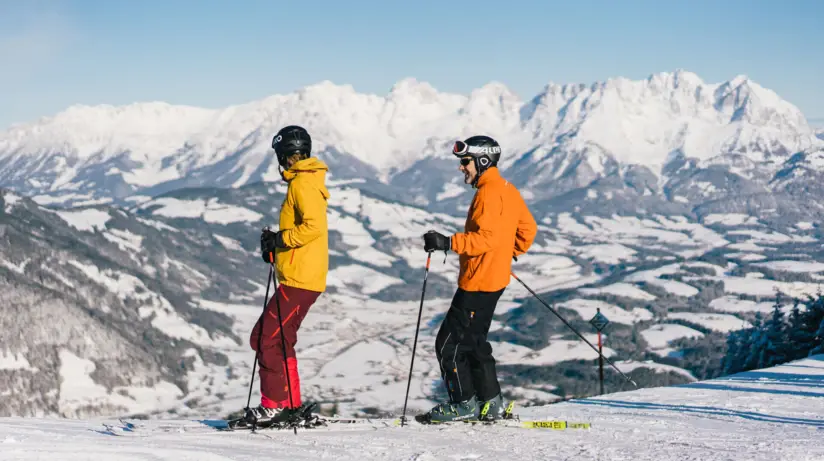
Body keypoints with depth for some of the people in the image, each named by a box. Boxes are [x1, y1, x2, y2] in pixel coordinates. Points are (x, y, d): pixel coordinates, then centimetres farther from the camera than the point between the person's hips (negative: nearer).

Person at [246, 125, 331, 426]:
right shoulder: (306, 181, 20)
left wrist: (279, 239, -17)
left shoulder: (303, 183, -13)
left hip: (299, 279, -11)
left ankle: (275, 406, -5)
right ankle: (290, 405, 18)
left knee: (266, 339, -8)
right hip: (305, 279, 11)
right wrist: (277, 244, 14)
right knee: (278, 339, 15)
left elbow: (314, 225, -25)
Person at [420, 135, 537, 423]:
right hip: (495, 278, 10)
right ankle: (490, 404, 19)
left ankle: (464, 404, 0)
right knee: (474, 342, 17)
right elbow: (527, 228, 21)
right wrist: (512, 253, 27)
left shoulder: (489, 192, -17)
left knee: (449, 344, -4)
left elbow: (486, 237, -27)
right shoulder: (507, 189, 13)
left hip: (478, 282, -10)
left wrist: (449, 243, -28)